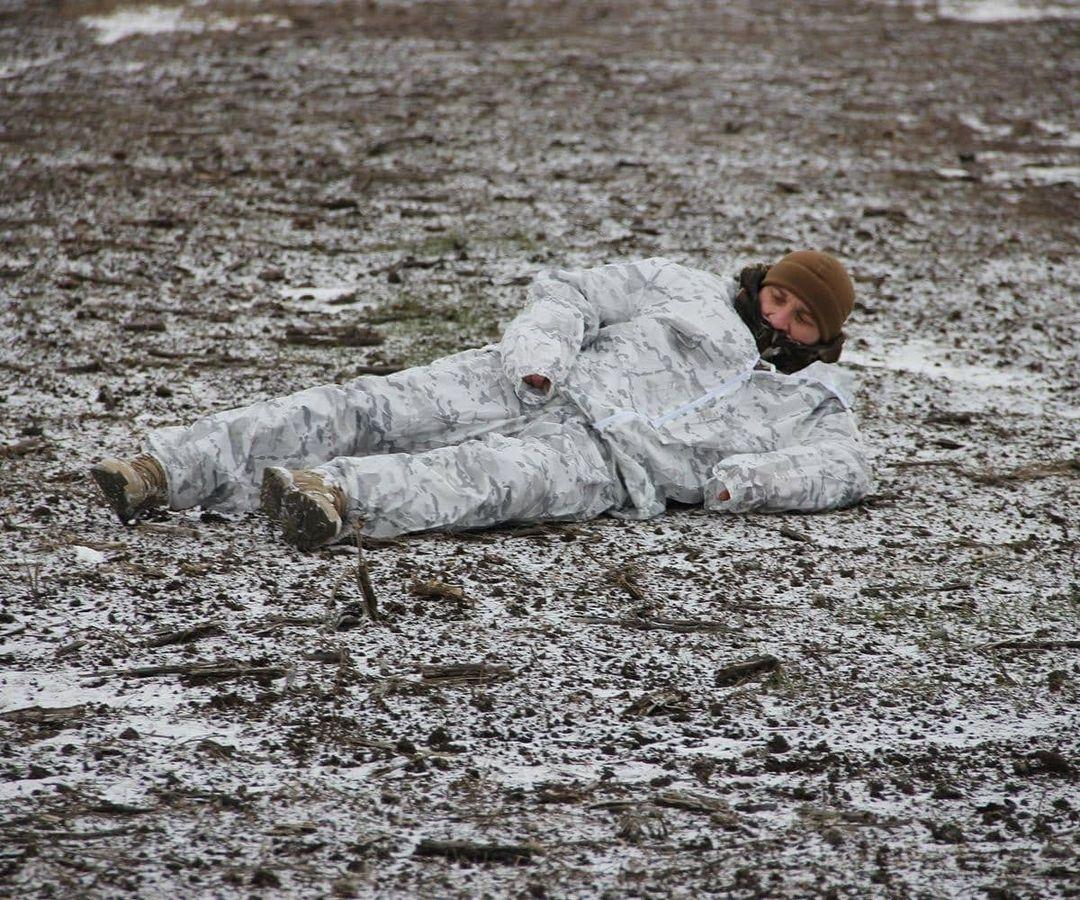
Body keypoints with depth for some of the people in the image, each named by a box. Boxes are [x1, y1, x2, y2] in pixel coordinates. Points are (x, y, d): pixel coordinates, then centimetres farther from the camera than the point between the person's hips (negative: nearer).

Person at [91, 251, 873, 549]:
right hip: (533, 391, 3)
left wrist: (759, 477, -17)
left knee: (495, 476, -37)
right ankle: (165, 471, -30)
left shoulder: (808, 407, 21)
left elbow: (847, 467, 2)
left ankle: (339, 501, -66)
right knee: (367, 409, -20)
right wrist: (543, 344, -5)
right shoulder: (685, 290, 25)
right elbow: (567, 292, 18)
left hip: (605, 460, -3)